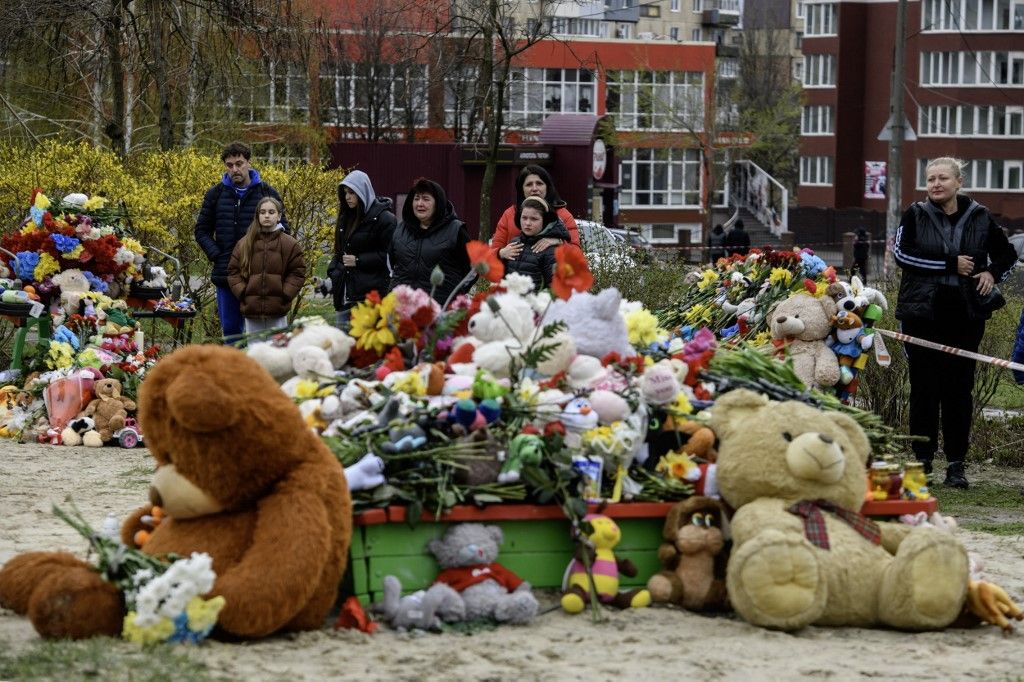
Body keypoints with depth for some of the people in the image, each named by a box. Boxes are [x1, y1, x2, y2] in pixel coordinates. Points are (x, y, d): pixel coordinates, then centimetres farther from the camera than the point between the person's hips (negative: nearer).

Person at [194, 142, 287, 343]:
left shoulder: (267, 193, 2)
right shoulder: (215, 194, 8)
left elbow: (283, 228, 6)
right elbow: (202, 230, 14)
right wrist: (216, 255, -1)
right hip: (226, 274, 2)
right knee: (230, 328, 7)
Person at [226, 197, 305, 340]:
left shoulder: (289, 244, 1)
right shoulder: (244, 243, 7)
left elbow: (298, 272, 2)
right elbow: (233, 271, 9)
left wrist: (285, 294, -8)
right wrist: (242, 292, -4)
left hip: (277, 312, -2)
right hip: (251, 310, 2)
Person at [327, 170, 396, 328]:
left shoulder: (383, 218, -8)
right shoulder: (346, 217, 17)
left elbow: (389, 256, -13)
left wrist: (358, 261, -14)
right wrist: (333, 271, 9)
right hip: (345, 292, 8)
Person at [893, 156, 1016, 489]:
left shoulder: (979, 217, 7)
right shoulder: (916, 215, 2)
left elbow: (1007, 253, 20)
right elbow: (902, 253, -12)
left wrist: (992, 272, -2)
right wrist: (951, 265, -15)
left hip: (965, 315, 1)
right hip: (922, 312, -1)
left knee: (959, 388, 1)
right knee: (924, 387, 2)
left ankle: (956, 464, 6)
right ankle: (922, 460, 9)